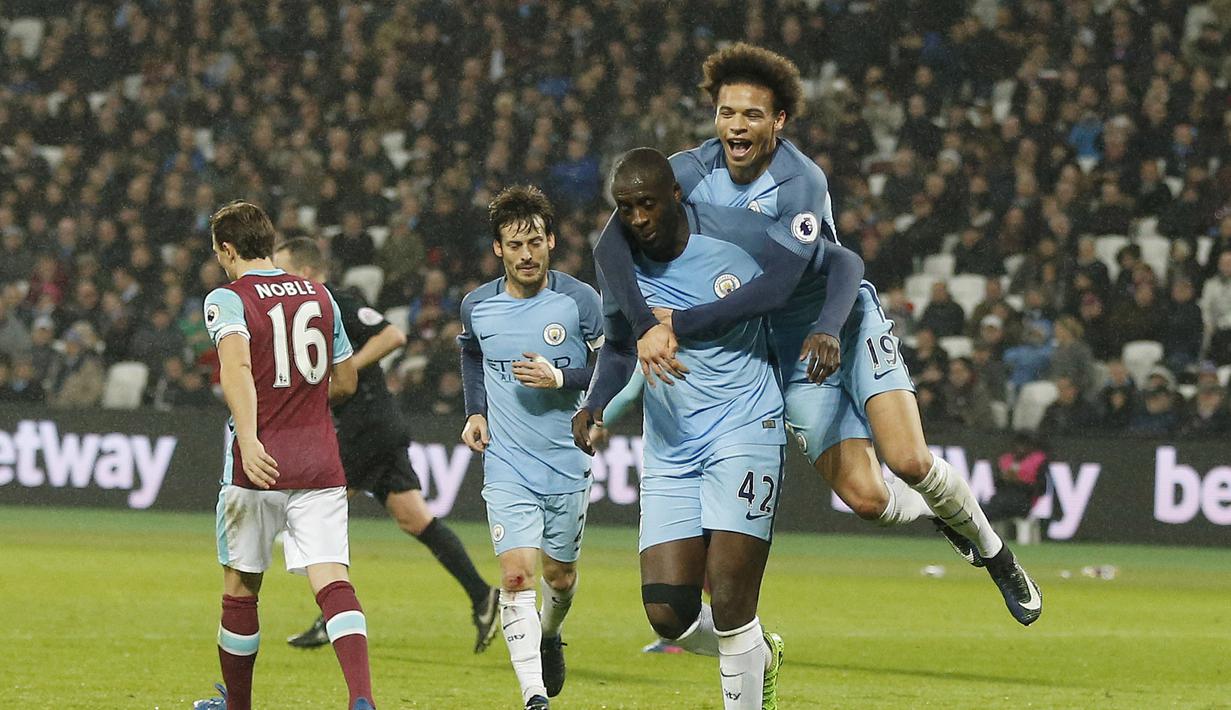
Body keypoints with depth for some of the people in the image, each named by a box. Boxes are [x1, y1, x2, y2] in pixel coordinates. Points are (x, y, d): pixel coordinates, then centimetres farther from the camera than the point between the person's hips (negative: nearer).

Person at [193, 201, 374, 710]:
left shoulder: (227, 299, -4)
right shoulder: (319, 296, 12)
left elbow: (236, 366, -23)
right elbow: (346, 382, 20)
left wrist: (248, 439, -31)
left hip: (259, 463, -3)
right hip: (320, 465, 3)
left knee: (240, 586, 14)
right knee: (332, 579, -7)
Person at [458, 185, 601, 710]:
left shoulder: (579, 300, -8)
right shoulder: (477, 306, 0)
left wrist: (558, 378, -20)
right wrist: (476, 413, 9)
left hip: (568, 464, 0)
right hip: (507, 467, 0)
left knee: (560, 575, 13)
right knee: (516, 574, -15)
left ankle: (549, 637, 48)